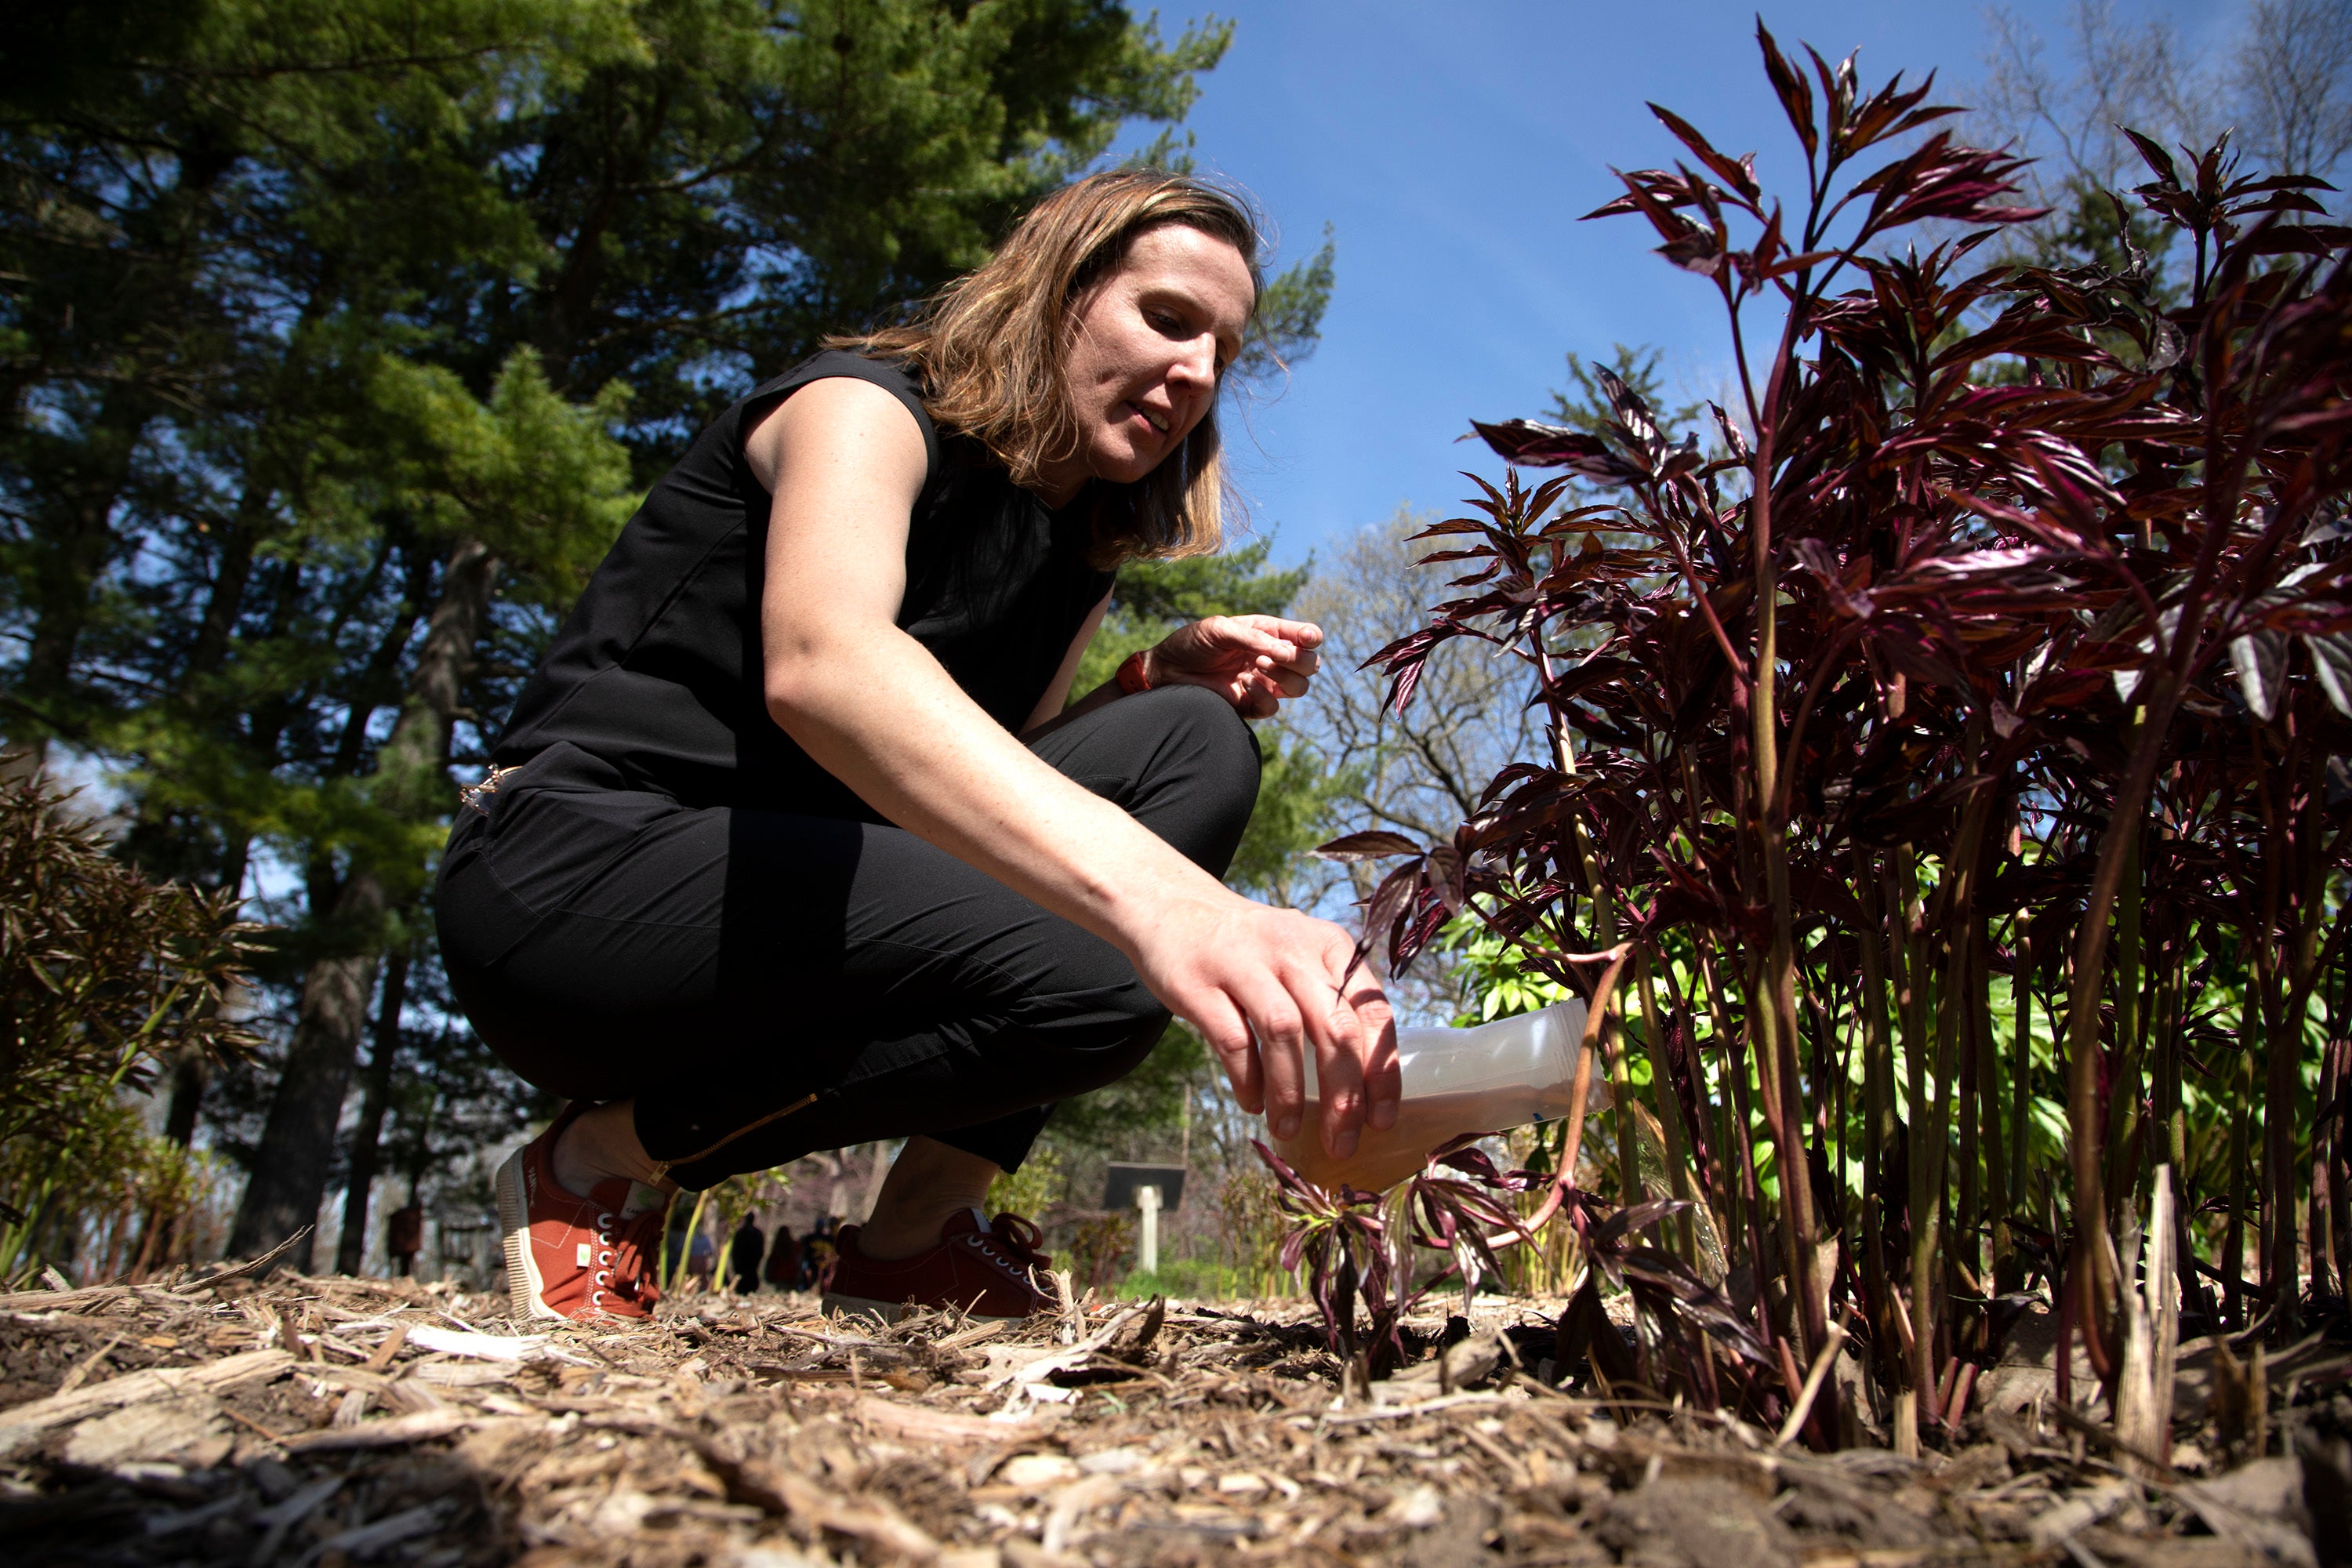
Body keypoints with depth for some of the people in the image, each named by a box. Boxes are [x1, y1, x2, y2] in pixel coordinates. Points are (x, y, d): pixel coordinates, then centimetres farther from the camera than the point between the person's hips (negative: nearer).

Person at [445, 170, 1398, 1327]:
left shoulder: (1078, 553, 13)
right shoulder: (865, 406, -12)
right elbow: (821, 665, -35)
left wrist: (1165, 677, -7)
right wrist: (1162, 896, -52)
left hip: (786, 896, 8)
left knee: (1195, 746, -8)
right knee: (1092, 973, -28)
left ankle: (914, 1237, -8)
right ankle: (603, 1166, -7)